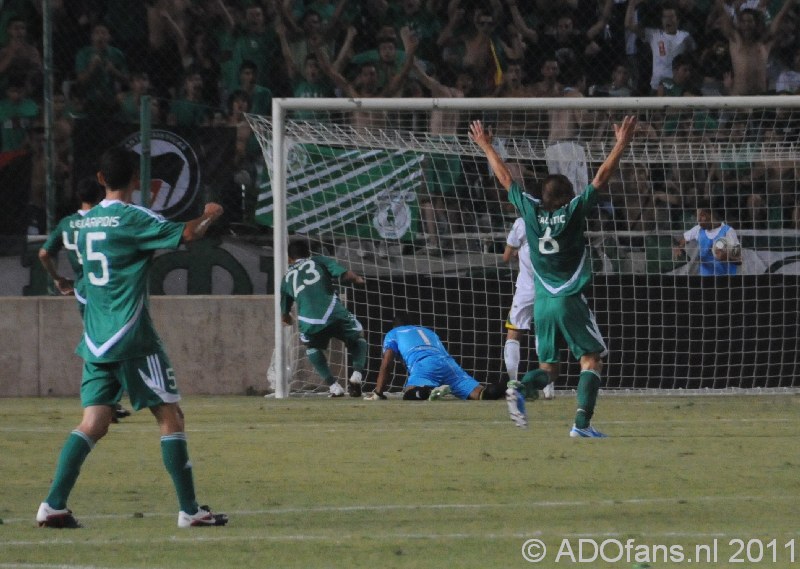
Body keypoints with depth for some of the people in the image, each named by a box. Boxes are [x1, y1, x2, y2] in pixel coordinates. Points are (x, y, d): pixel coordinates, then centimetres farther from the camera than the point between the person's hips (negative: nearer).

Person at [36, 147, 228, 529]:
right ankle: (189, 509, 0)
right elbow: (186, 235, -15)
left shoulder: (86, 222, 13)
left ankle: (53, 505, -9)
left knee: (94, 422, 3)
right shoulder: (132, 218, -9)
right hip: (132, 340, -7)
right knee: (170, 416, 1)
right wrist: (209, 215, 6)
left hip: (95, 341, 7)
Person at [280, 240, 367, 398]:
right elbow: (345, 275, 4)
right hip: (335, 313, -1)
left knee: (311, 346, 33)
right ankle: (357, 374, 2)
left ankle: (333, 386, 16)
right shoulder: (319, 260, 21)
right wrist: (357, 279, 27)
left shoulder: (287, 277, 26)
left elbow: (285, 316, 31)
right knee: (358, 337, 27)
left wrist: (289, 321, 56)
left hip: (308, 322, 1)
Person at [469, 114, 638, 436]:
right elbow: (602, 177, -6)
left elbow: (505, 178, 14)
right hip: (571, 301, -5)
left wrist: (486, 147, 25)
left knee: (548, 368, 12)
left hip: (542, 302, 5)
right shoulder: (574, 212, -7)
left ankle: (519, 389, -20)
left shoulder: (531, 211, 3)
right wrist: (621, 145, -1)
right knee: (591, 360, 0)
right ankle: (582, 422, -17)